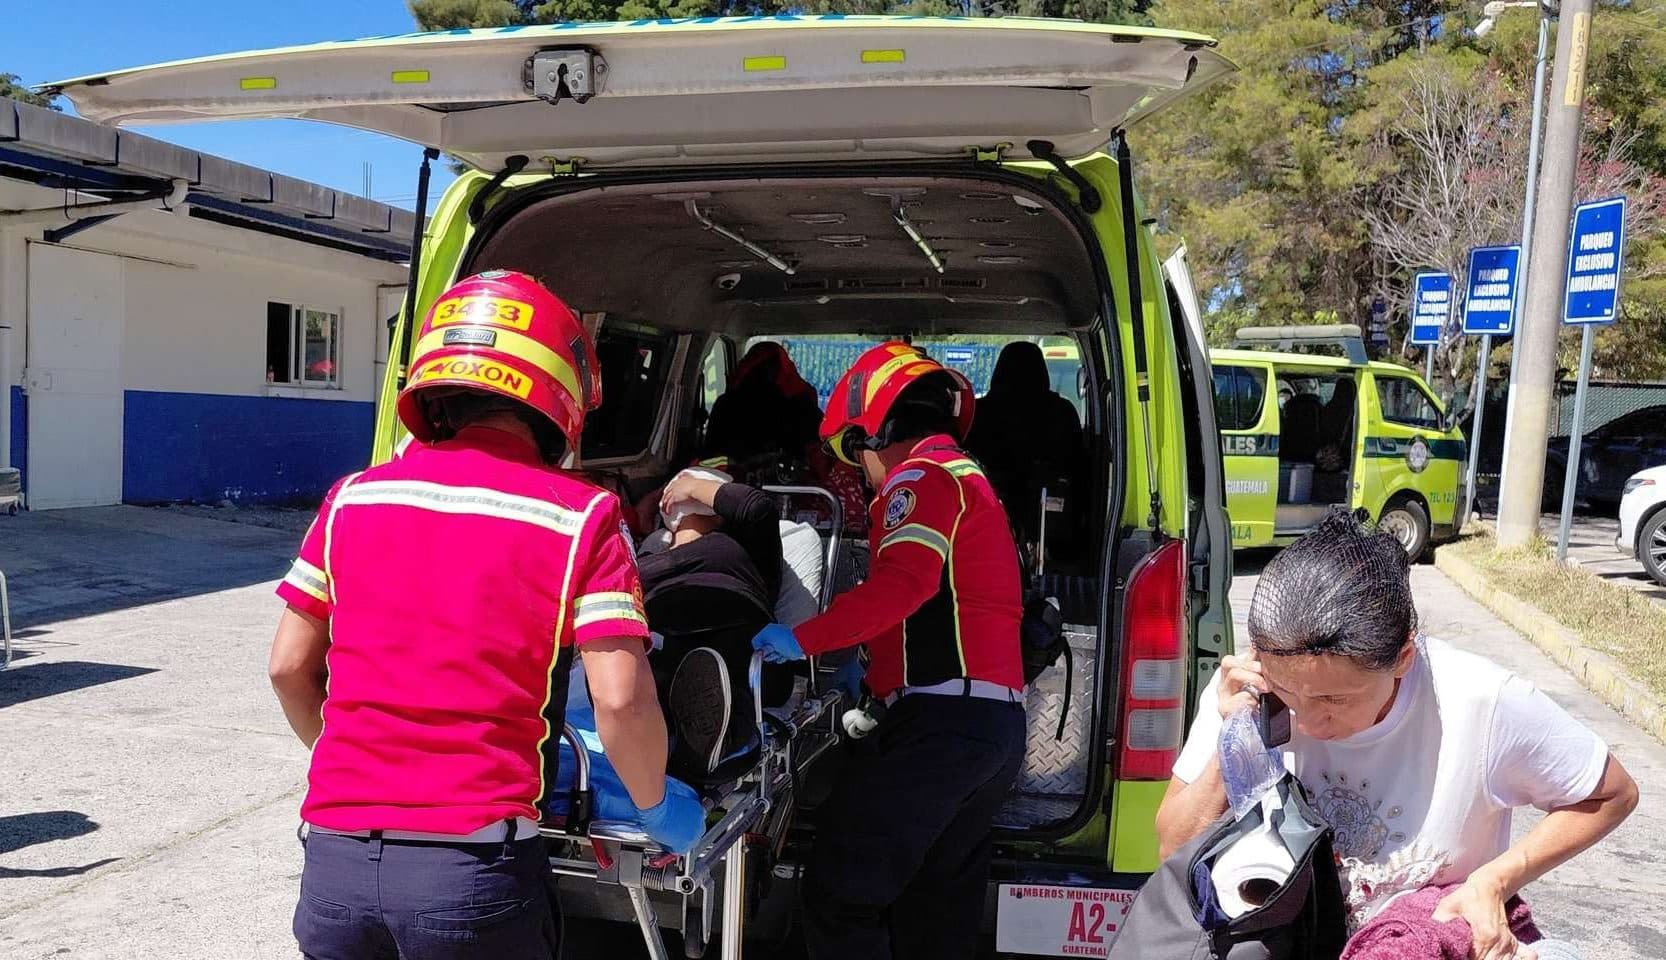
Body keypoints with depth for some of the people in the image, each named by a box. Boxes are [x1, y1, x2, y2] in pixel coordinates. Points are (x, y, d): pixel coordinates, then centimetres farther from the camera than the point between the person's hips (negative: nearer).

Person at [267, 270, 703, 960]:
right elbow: (620, 700, -11)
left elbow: (288, 666, 11)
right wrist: (654, 805, 8)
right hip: (473, 871, -3)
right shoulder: (579, 517, -6)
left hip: (334, 853, 4)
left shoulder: (353, 498, 5)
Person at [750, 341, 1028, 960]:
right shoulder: (968, 478, 27)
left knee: (840, 886, -7)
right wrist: (870, 671, 31)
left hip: (944, 717, -10)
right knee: (937, 905, 15)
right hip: (998, 722, 10)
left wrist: (803, 639, -18)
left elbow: (903, 583, -22)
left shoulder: (920, 477, -4)